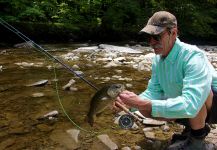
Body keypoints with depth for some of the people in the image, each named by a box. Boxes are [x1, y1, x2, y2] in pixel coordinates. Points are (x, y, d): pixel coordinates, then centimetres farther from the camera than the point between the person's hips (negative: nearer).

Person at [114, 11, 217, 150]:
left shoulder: (193, 57, -31)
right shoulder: (158, 59, -5)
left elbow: (189, 105, -41)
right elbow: (154, 91, -1)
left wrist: (141, 103, -42)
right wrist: (131, 103, -21)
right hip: (194, 108, 8)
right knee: (145, 109, -4)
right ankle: (192, 127, 11)